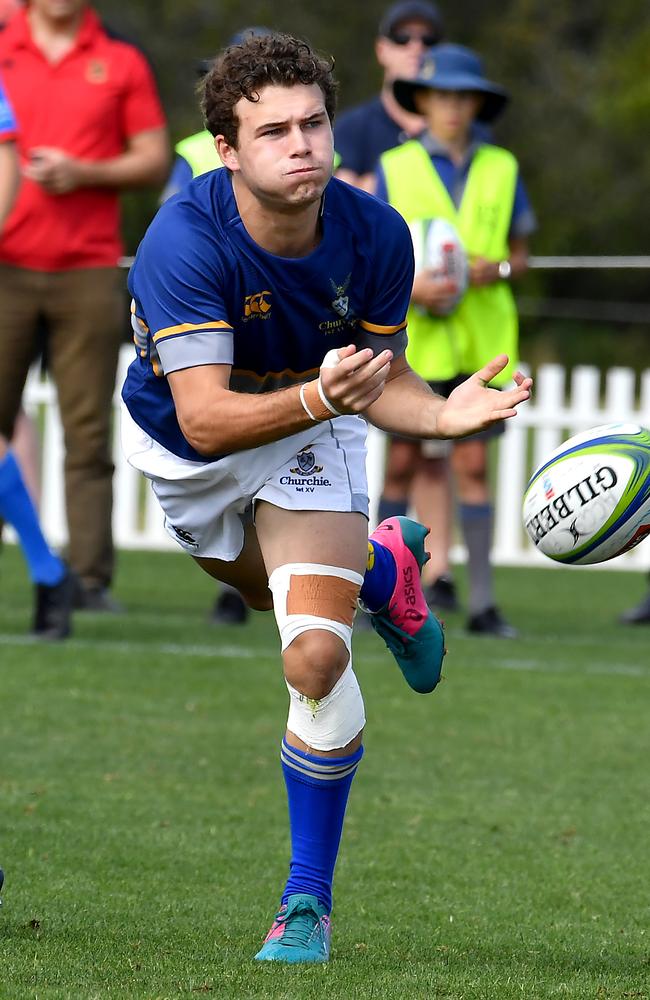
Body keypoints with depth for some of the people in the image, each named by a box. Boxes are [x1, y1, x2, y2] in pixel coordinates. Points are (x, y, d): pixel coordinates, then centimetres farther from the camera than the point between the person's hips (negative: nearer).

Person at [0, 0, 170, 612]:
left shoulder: (121, 64, 10)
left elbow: (154, 160, 8)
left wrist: (84, 172, -8)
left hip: (89, 272, 0)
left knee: (89, 435, -3)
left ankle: (90, 577, -2)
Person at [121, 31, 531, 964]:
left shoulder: (374, 235, -23)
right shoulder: (184, 242, -36)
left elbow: (381, 378, -10)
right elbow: (204, 419, -39)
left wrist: (444, 414, -31)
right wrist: (319, 397, -56)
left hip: (310, 435, 0)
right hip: (179, 452, 0)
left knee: (316, 655, -18)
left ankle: (308, 897, -3)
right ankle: (386, 568, 58)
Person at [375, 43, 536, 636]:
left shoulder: (501, 169, 8)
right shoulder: (395, 168, 3)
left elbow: (521, 253, 12)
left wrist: (498, 268, -10)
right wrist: (409, 285, -16)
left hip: (481, 337, 1)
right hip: (416, 336, -1)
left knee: (473, 464, -2)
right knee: (405, 464, 3)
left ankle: (482, 602, -3)